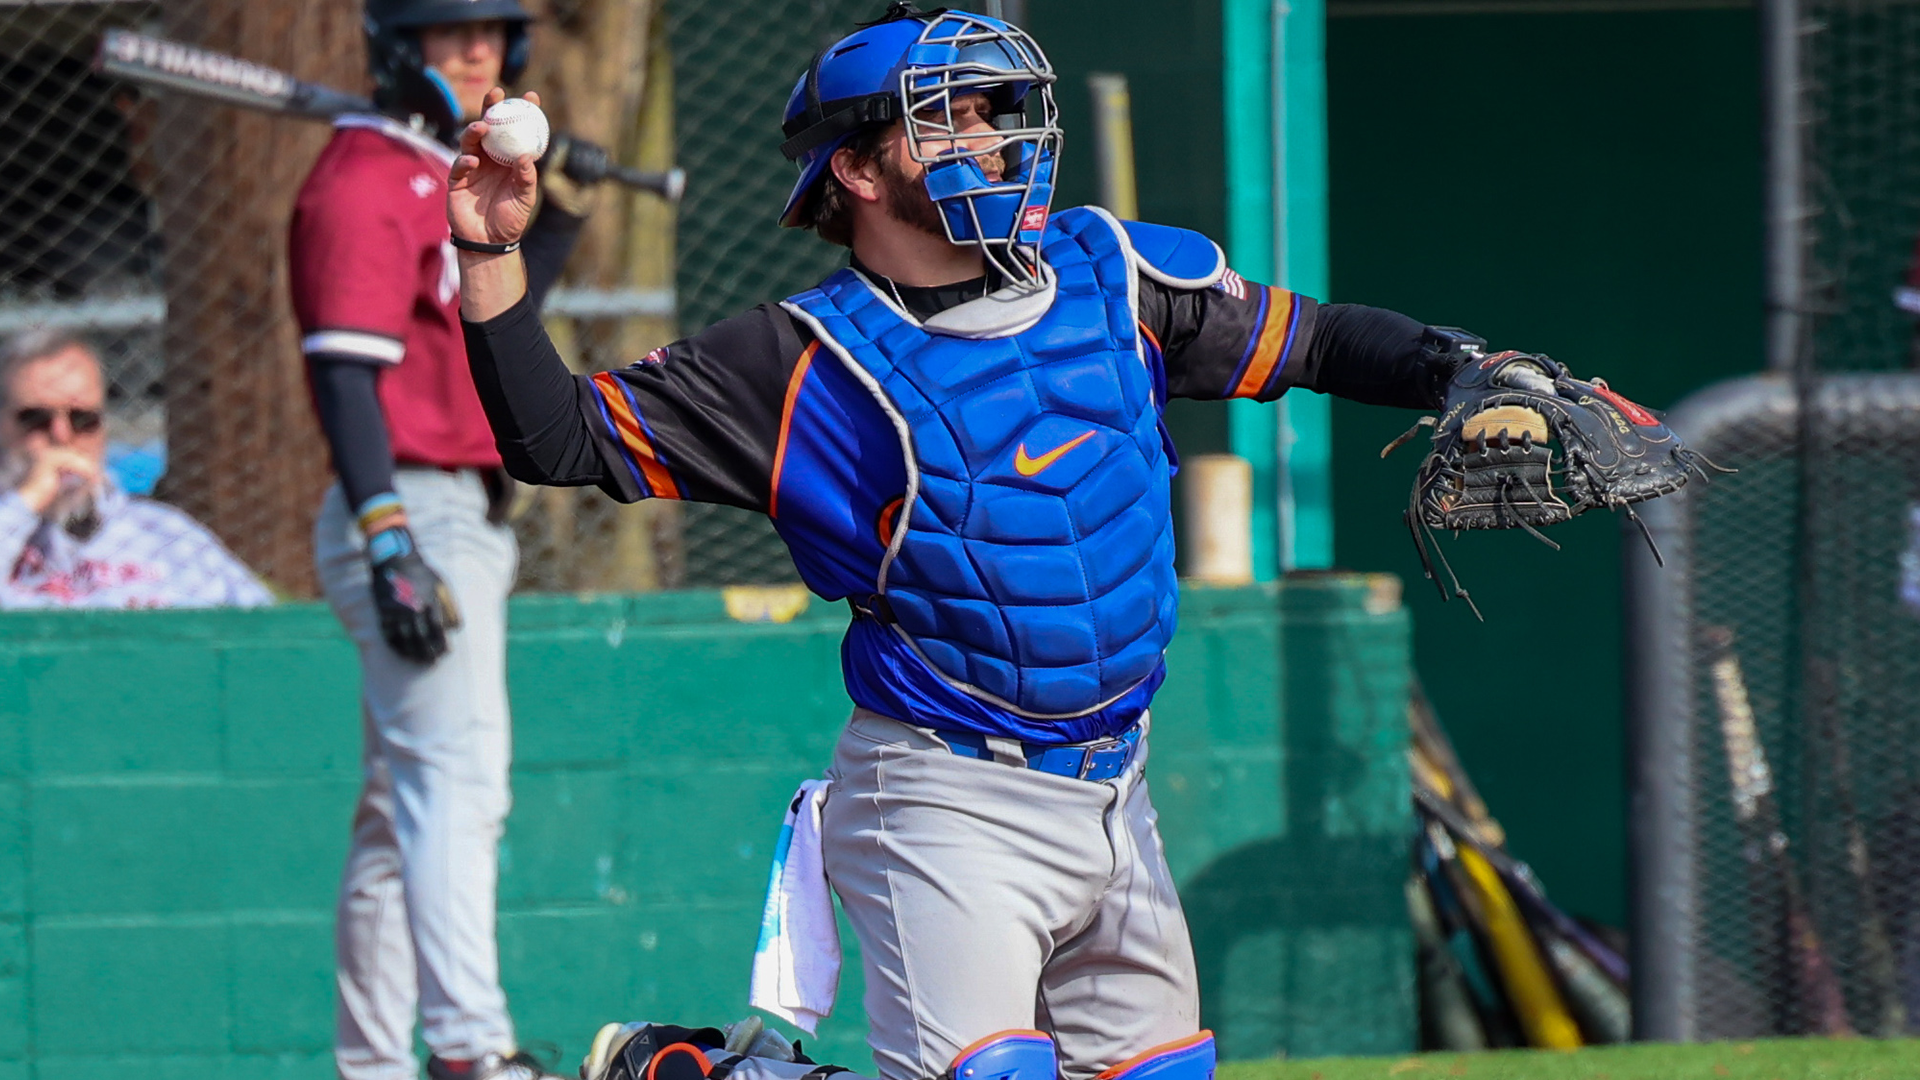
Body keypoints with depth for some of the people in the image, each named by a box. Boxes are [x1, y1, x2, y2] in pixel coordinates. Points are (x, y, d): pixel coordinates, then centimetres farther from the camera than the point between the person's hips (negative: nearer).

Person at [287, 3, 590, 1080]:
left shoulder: (448, 180, 19)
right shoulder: (365, 181, -11)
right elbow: (346, 368, -20)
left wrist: (561, 212, 16)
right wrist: (390, 539, -30)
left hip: (470, 523, 10)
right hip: (408, 516, -10)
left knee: (404, 807, 13)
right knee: (458, 777, -21)